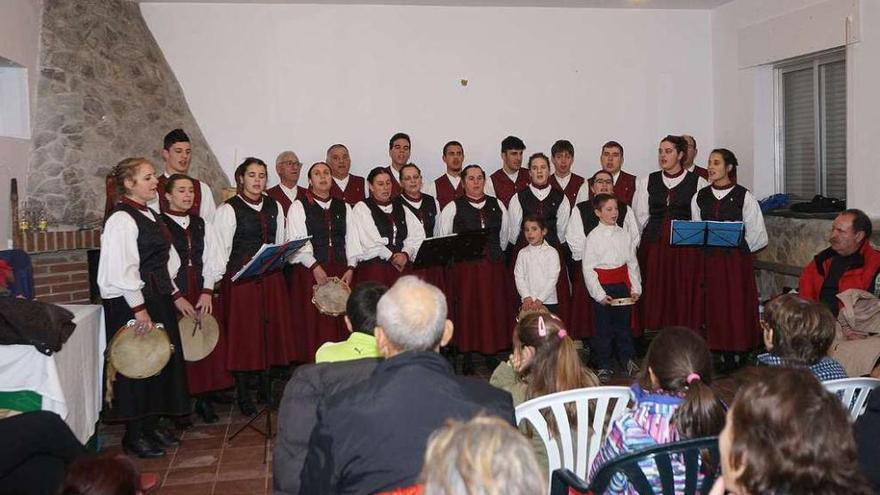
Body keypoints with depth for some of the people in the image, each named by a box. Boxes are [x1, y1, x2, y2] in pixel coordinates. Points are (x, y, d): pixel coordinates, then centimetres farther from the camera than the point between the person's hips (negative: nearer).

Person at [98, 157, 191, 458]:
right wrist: (139, 309, -22)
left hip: (159, 300, 9)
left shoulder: (150, 215, 13)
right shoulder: (121, 219, -15)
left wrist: (175, 295, 13)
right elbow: (121, 270, -21)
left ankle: (151, 425, 28)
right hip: (133, 303, -9)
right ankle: (134, 436, 14)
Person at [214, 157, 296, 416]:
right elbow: (221, 248, -5)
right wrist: (221, 279, -9)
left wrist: (278, 264, 7)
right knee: (244, 332, 0)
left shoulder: (274, 206, 12)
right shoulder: (229, 209, -3)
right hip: (240, 276, -5)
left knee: (273, 328, 5)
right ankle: (243, 392, 11)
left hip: (271, 276, 5)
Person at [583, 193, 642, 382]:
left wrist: (635, 288, -1)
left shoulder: (624, 235, 4)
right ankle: (604, 367, 17)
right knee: (604, 328, 5)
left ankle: (628, 360, 28)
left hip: (622, 285, 3)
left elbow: (632, 263, 7)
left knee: (624, 324, 13)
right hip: (603, 286, -3)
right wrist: (599, 294, -12)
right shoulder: (593, 237, -7)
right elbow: (588, 269, -9)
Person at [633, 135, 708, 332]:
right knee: (656, 294, 2)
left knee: (685, 293, -2)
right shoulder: (646, 182, 11)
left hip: (686, 247, -2)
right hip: (654, 246, 3)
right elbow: (640, 217, 10)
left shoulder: (697, 183, 2)